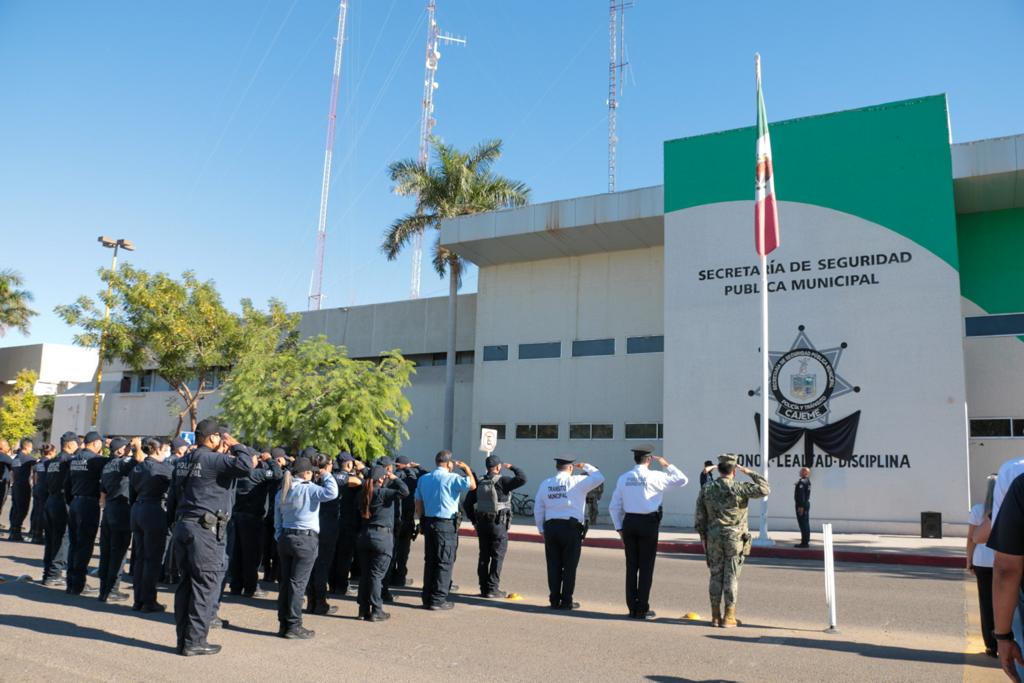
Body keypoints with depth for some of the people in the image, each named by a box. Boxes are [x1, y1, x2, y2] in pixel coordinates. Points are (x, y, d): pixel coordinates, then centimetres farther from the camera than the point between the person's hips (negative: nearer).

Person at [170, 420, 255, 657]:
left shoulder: (183, 462, 15)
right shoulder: (213, 460, -13)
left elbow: (175, 492, 21)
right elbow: (245, 466, -26)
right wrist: (236, 446, -9)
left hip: (182, 525, 9)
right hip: (205, 529, -9)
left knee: (186, 582, 13)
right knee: (206, 584, -2)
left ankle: (183, 638, 18)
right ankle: (194, 641, 1)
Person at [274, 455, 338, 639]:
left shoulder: (282, 492, 11)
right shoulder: (308, 489, -13)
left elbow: (277, 521, 13)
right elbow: (331, 493, -26)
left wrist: (281, 538, 19)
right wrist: (326, 474, -11)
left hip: (285, 538, 7)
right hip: (305, 540, -7)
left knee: (285, 581, 11)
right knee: (298, 583, -3)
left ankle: (284, 624, 17)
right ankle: (293, 626, 0)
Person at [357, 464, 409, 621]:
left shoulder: (363, 493, 7)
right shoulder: (382, 493, -14)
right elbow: (404, 491, -24)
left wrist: (389, 480, 13)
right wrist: (394, 478, -9)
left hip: (364, 534, 7)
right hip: (382, 536, -7)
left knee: (365, 573, 11)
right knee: (377, 574, -3)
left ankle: (363, 609, 18)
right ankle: (376, 611, 1)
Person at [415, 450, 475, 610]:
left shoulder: (423, 479, 10)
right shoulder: (452, 478, -11)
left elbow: (418, 505, 11)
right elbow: (472, 485, -18)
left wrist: (423, 522, 18)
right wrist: (467, 468, -3)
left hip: (428, 522, 7)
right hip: (446, 524, -7)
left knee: (429, 561, 13)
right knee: (445, 562, 1)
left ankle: (427, 597, 16)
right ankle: (438, 599, 1)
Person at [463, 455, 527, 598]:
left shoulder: (479, 483, 7)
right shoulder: (502, 481, -12)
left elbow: (467, 503, 8)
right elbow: (522, 479, -21)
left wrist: (474, 520, 15)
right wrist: (512, 467, -4)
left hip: (481, 523, 6)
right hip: (498, 523, -6)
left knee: (484, 556, 11)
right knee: (497, 556, 1)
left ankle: (484, 588, 16)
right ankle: (492, 589, 1)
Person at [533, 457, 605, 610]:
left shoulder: (545, 484, 8)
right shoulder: (576, 482, -5)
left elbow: (538, 509, 9)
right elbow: (599, 478, -5)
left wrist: (542, 530, 17)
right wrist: (585, 466, 9)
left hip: (550, 527, 4)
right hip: (571, 527, -4)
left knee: (553, 565, 9)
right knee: (569, 566, 4)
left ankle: (554, 600, 14)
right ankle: (566, 601, 8)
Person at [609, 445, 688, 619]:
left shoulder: (623, 478, 4)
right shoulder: (654, 477, -8)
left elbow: (614, 507, 7)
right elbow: (682, 480, 0)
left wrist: (619, 529, 15)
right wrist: (667, 465, 8)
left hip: (629, 522, 4)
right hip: (648, 523, -4)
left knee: (631, 566, 10)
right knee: (646, 567, 4)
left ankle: (632, 608, 16)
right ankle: (642, 610, 9)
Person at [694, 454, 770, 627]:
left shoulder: (706, 489, 2)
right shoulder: (739, 488, -10)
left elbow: (699, 517, 4)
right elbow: (765, 489, -8)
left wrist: (703, 537, 13)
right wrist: (750, 472, -1)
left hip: (714, 537, 3)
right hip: (735, 538, -3)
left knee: (716, 575, 10)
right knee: (731, 576, 2)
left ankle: (715, 615, 14)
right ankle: (729, 617, 5)